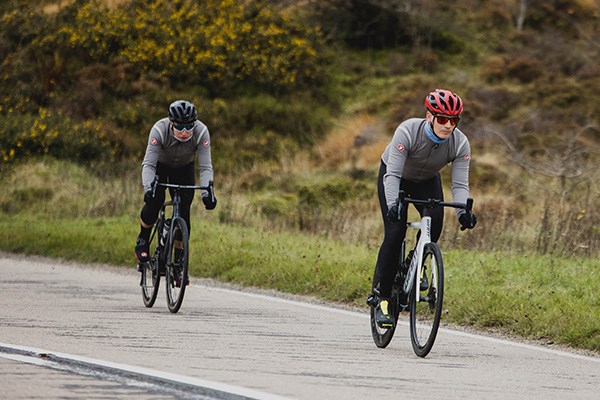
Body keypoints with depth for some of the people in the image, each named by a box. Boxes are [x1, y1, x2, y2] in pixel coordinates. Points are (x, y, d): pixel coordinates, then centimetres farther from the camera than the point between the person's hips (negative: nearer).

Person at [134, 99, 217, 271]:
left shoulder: (201, 132, -32)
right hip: (160, 165, -1)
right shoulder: (160, 130, -36)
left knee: (183, 212, -13)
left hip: (184, 168, 1)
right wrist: (148, 188, -54)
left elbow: (206, 167, -32)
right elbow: (148, 164, -37)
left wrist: (207, 192, -47)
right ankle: (142, 241, 1)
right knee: (155, 201, -26)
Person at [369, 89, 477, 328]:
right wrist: (393, 205, -54)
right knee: (395, 232, -20)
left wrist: (463, 211, -45)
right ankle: (381, 296, -10)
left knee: (435, 222, -25)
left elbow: (460, 184, -26)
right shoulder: (408, 131, -36)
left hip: (427, 181, 3)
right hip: (394, 177, -3)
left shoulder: (460, 144, -26)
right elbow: (392, 174, -39)